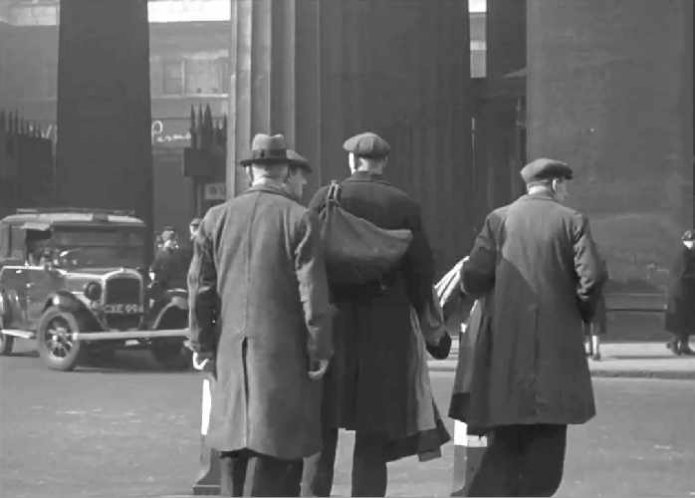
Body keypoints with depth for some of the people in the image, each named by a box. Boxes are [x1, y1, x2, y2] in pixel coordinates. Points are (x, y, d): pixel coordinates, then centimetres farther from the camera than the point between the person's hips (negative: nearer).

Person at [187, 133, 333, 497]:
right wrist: (319, 350, -4)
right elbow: (313, 292, -10)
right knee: (277, 454, -2)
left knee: (234, 448, 14)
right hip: (283, 356, -5)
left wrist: (202, 343, 14)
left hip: (231, 354, 5)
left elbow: (200, 287, 7)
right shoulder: (298, 219, -7)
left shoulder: (216, 218, 6)